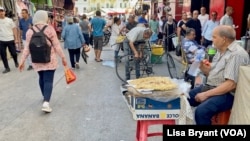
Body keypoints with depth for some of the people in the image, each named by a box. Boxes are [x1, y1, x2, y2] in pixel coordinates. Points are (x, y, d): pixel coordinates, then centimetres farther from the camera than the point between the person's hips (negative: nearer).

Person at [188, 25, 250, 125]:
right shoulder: (221, 51, 13)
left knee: (201, 111, -31)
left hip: (226, 94, -9)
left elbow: (231, 84, -24)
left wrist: (206, 94, -23)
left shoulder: (237, 54, -17)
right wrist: (205, 70, -3)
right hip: (209, 87, 10)